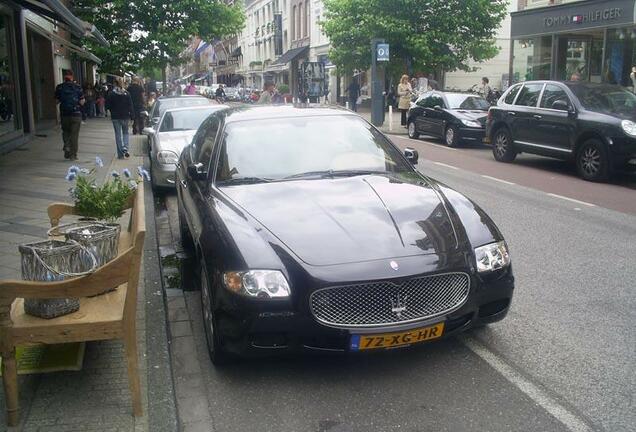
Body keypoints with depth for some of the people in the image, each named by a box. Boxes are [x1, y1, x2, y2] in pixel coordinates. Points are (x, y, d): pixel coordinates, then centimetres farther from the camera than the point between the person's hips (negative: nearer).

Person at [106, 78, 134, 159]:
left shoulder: (111, 94, -8)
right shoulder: (126, 93, -5)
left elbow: (107, 106, -4)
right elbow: (130, 106, -4)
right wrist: (132, 115, 3)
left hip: (115, 117, -1)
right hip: (125, 116, 1)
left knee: (118, 134, 4)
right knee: (125, 133, 17)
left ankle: (120, 154, 4)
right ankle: (125, 148, -5)